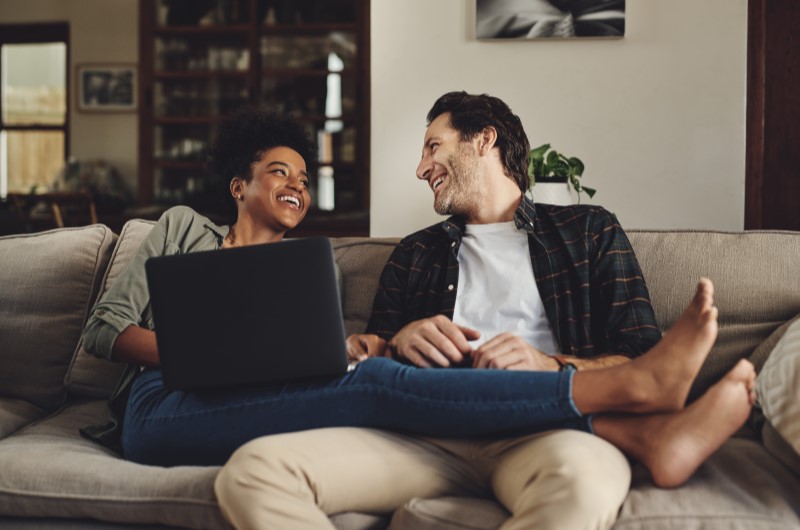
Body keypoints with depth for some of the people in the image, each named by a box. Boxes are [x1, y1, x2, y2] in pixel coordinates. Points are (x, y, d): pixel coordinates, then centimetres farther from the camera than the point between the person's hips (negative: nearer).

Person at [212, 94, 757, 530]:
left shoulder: (588, 231, 21)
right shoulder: (416, 252, 30)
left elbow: (639, 355, 9)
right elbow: (364, 363, 21)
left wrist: (548, 366, -12)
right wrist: (395, 345, -3)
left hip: (540, 428, -5)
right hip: (429, 431, 5)